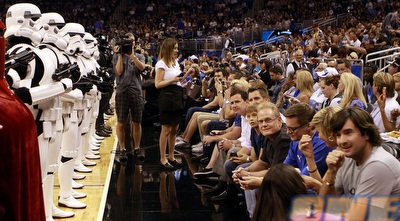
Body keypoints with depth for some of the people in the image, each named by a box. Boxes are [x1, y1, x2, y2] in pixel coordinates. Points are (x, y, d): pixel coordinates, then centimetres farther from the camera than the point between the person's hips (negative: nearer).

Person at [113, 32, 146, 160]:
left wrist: (132, 55, -14)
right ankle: (122, 149, 8)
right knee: (121, 122, -1)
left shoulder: (138, 56, 13)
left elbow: (142, 67, -9)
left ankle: (137, 148, 17)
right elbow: (119, 71, -7)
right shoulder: (117, 56, 8)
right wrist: (120, 55, -7)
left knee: (137, 122, 6)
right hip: (122, 91, -2)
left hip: (136, 91, 2)